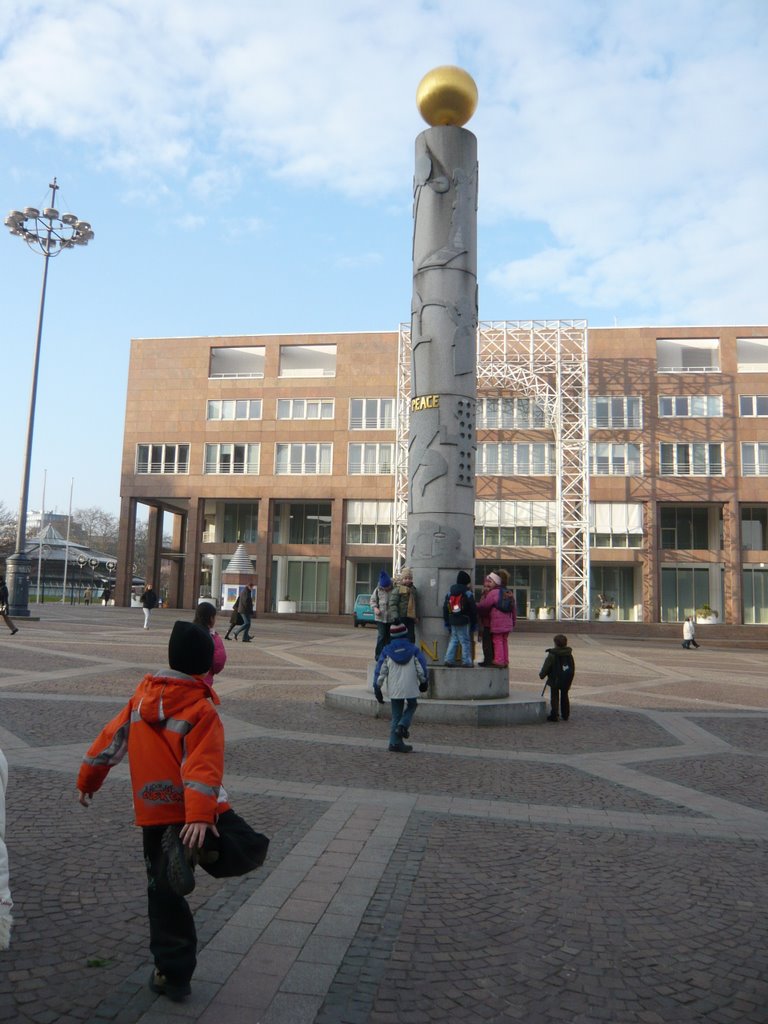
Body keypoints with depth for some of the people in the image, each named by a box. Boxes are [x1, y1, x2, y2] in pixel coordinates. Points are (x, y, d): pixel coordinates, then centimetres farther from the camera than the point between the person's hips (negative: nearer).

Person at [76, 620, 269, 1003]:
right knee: (252, 848, 5)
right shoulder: (202, 709, -13)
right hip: (195, 812, -5)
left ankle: (172, 974, 20)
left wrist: (87, 780, 23)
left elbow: (112, 738, 10)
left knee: (164, 894, 18)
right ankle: (197, 850, -21)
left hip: (153, 815, 5)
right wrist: (200, 817, -31)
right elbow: (204, 767, -24)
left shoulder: (142, 695, 2)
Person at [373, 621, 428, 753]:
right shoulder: (413, 649, -1)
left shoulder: (386, 651, 0)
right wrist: (423, 682, 20)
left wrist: (377, 688, 5)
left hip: (394, 689, 1)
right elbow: (421, 668, 4)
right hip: (410, 688, -1)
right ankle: (403, 725, -5)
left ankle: (395, 742, 8)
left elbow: (380, 671, -2)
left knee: (396, 715, 10)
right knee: (411, 707, 21)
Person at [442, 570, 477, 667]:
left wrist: (447, 622, 16)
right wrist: (474, 623, 2)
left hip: (453, 621, 5)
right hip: (464, 622, -5)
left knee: (453, 640, 13)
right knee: (466, 641, 2)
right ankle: (467, 662, 3)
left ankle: (449, 660, 7)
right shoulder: (468, 593, -7)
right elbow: (473, 609, -7)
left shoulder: (449, 593, 9)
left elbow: (445, 608, 10)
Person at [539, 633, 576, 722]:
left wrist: (541, 675, 5)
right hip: (567, 680, 5)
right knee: (564, 696, 17)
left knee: (554, 697, 3)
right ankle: (565, 715, 23)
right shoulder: (569, 654, 2)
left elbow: (546, 666, -10)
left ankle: (554, 715, 3)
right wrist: (570, 677, 20)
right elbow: (573, 666, 9)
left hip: (555, 679, -5)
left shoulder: (552, 655, -14)